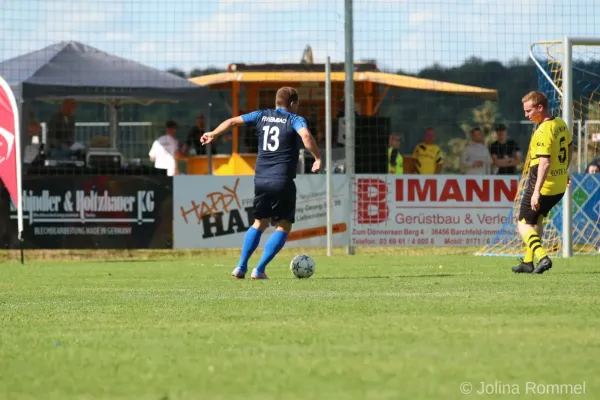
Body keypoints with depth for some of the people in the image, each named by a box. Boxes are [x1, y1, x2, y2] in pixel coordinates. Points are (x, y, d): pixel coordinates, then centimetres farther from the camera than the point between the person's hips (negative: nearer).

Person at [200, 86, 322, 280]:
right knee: (284, 226, 6)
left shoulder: (262, 116, 11)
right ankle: (259, 270, -4)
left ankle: (241, 267, 11)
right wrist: (318, 158, -16)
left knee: (260, 223, 21)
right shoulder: (295, 119, -3)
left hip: (261, 179, 5)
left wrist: (213, 134, 27)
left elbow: (233, 121, 13)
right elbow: (306, 136, -24)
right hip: (282, 182, -5)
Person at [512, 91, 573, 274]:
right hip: (560, 186, 9)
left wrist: (536, 192, -32)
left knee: (523, 224, 1)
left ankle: (542, 257, -18)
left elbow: (544, 163, -30)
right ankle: (528, 262, 27)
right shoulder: (561, 124, 6)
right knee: (537, 220, 24)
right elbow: (570, 147, 23)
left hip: (543, 185, -9)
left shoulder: (543, 132, -23)